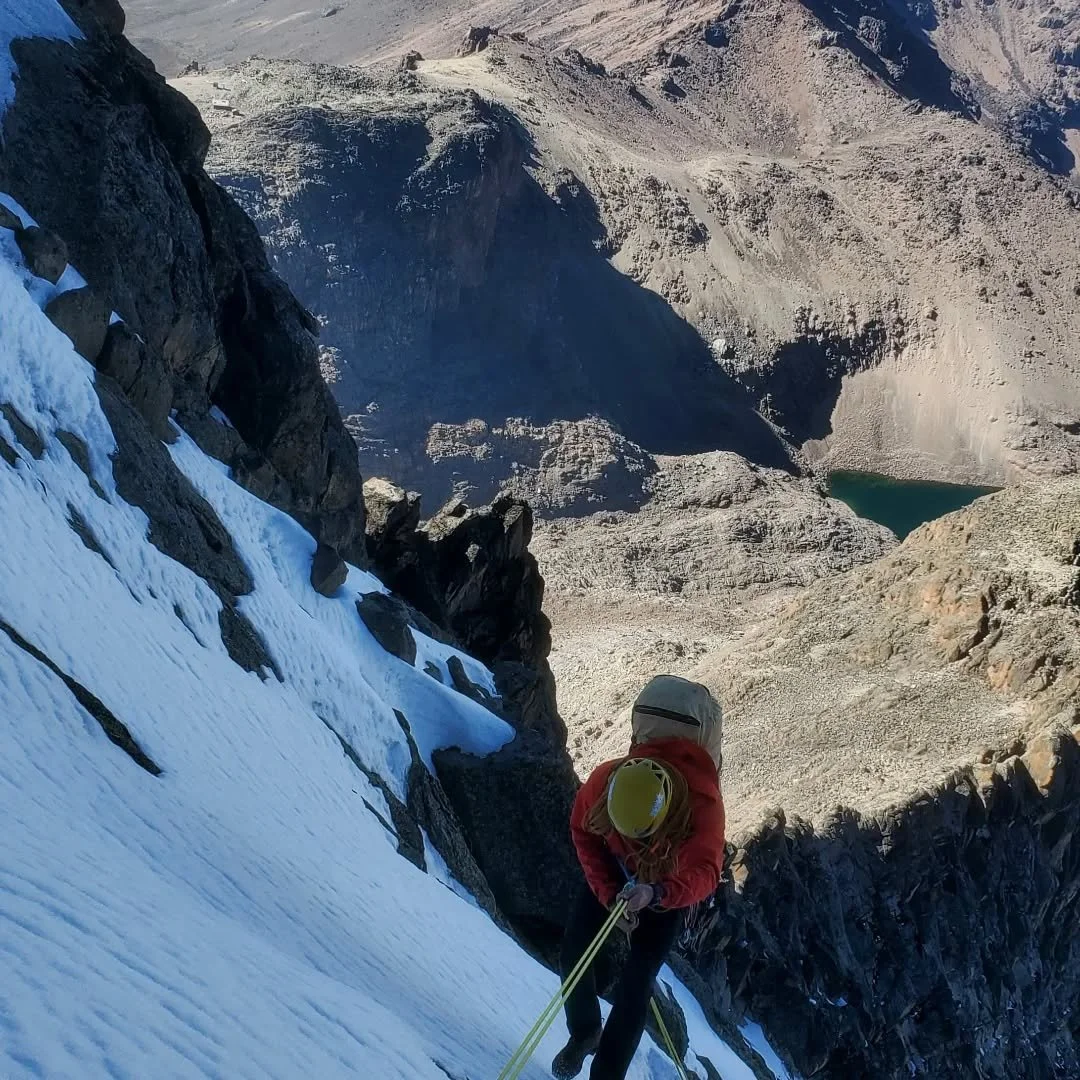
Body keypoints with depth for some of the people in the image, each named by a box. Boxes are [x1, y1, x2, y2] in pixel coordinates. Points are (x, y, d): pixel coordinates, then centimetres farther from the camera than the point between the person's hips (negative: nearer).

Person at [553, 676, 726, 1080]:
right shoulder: (605, 778, -35)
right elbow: (582, 830, -15)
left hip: (671, 885, -2)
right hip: (614, 872, 3)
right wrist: (608, 893, -22)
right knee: (573, 956, -1)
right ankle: (584, 1033, 29)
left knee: (636, 982, -11)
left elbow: (704, 874, -53)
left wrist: (655, 893, -72)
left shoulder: (703, 803, -43)